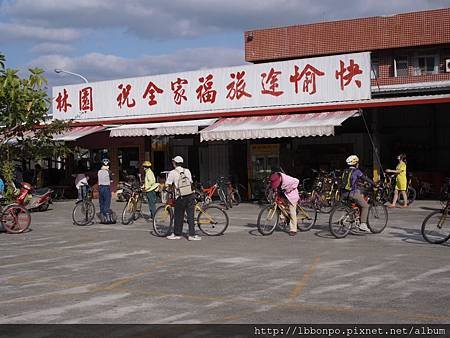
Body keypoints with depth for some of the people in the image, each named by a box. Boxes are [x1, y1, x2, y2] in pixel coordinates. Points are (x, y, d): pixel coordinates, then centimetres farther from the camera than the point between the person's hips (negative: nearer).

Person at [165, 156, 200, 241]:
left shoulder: (172, 173, -3)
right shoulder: (187, 171, 8)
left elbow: (167, 185, -5)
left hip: (180, 198, -3)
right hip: (190, 195, 3)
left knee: (178, 216, 9)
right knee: (190, 216, 5)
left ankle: (177, 234, 18)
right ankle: (192, 235, 5)